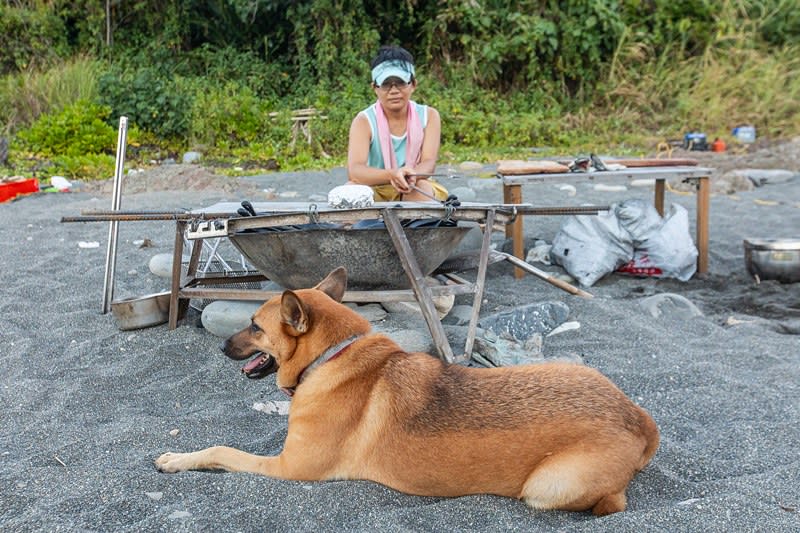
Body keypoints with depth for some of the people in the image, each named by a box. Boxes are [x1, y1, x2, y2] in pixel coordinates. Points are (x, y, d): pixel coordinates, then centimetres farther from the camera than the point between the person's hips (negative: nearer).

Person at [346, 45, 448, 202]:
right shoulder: (364, 121, -10)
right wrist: (392, 175, -45)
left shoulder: (428, 116, -4)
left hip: (415, 192, 1)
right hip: (374, 192, -1)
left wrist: (411, 175, -43)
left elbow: (429, 163, -17)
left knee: (424, 189, -32)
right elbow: (354, 171, -25)